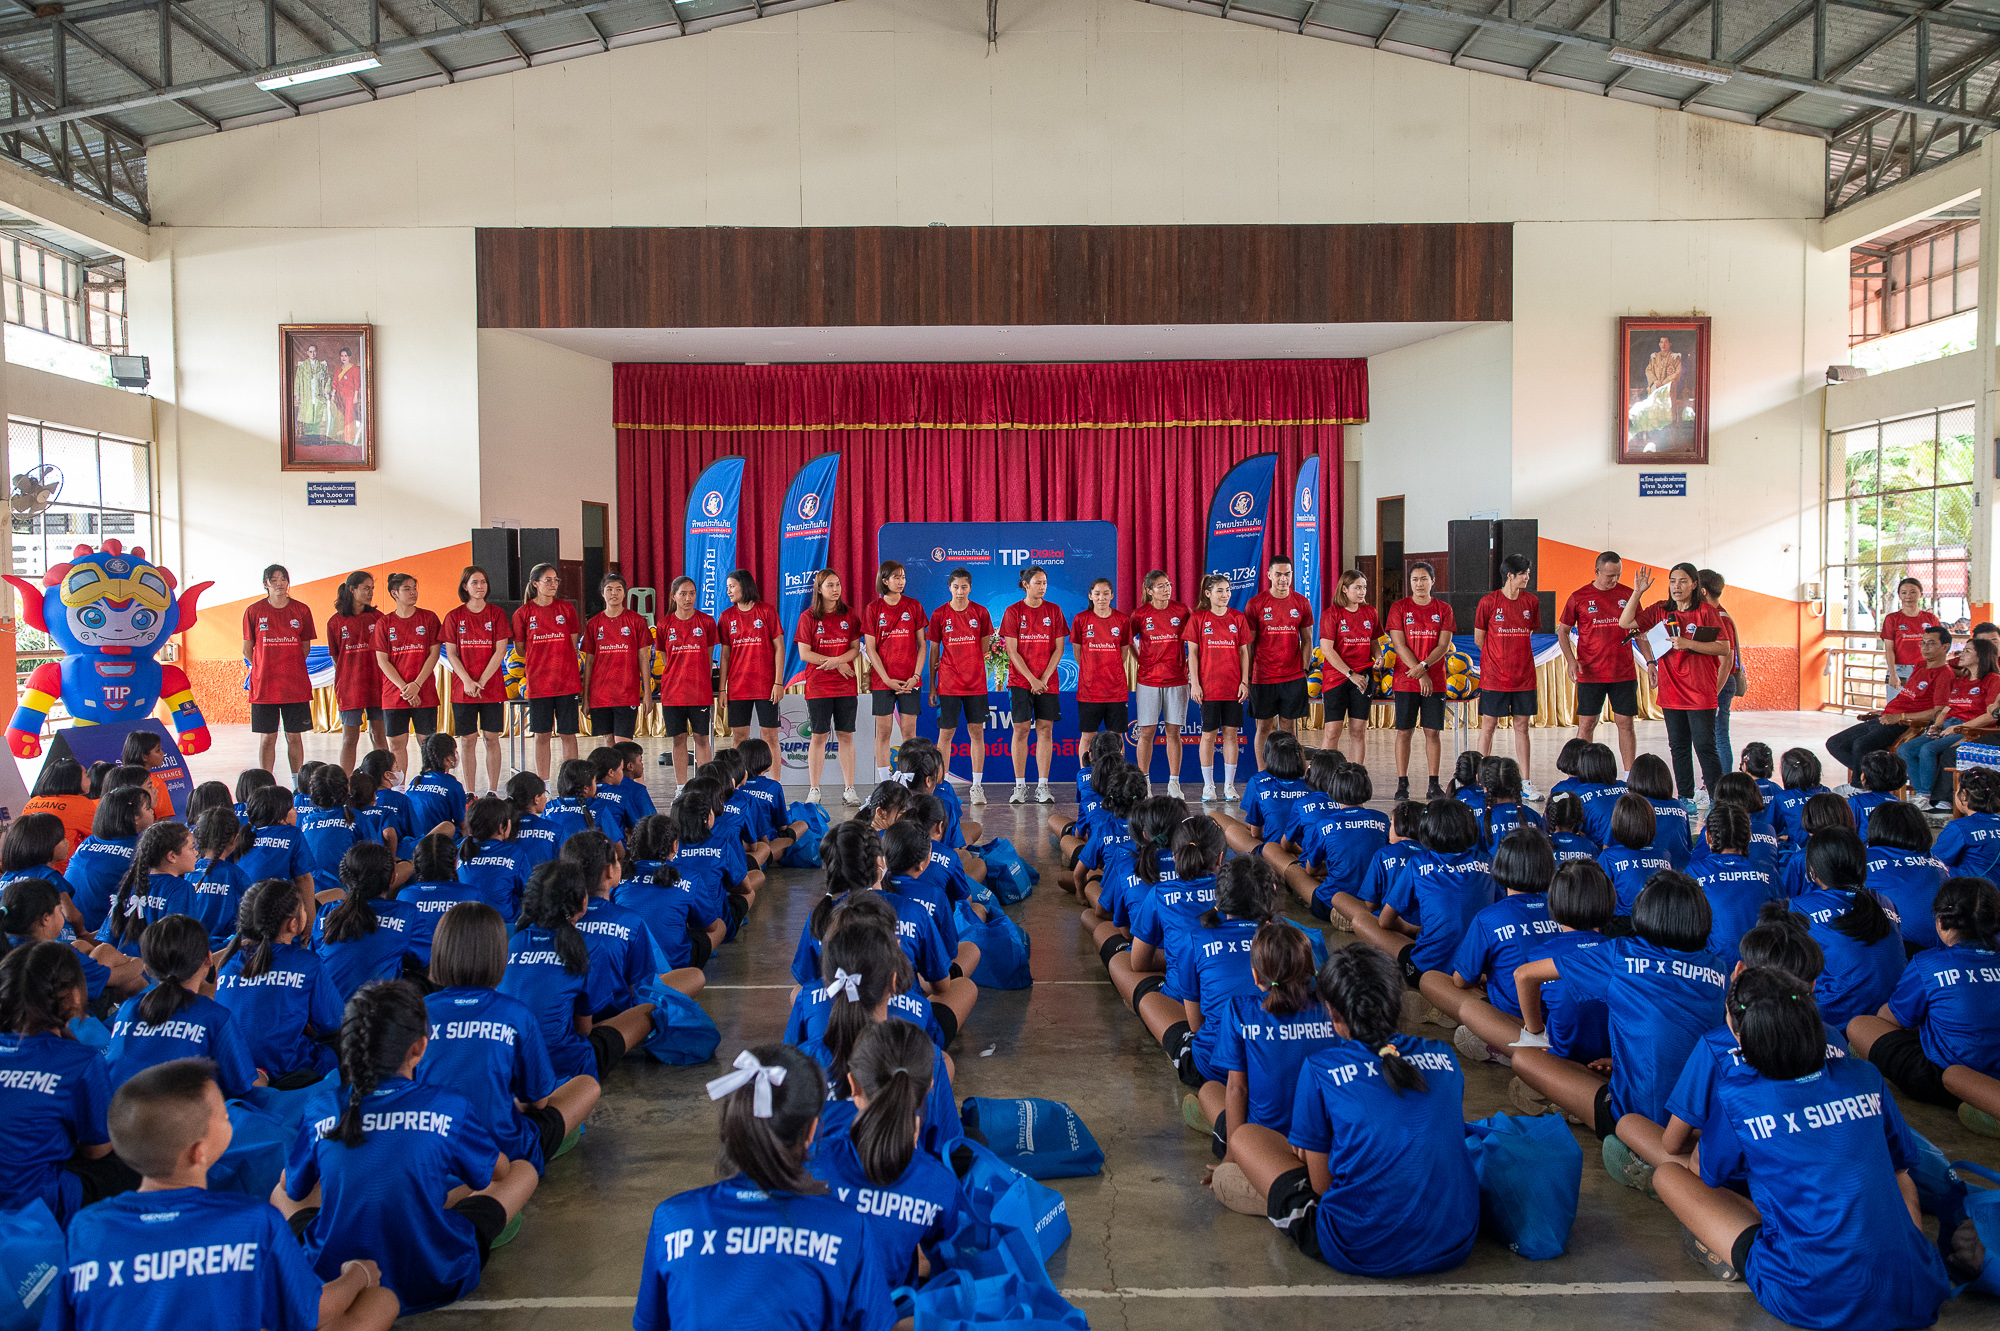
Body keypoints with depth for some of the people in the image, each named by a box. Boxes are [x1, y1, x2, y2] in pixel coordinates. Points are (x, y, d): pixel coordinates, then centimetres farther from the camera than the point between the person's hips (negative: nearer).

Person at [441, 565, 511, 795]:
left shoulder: (497, 614, 3)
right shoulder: (454, 616, 5)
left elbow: (500, 651, -3)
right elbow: (451, 654, 2)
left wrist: (481, 681, -12)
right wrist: (467, 681, -12)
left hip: (492, 687, 0)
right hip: (462, 689, 1)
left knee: (491, 739, 1)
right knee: (469, 740, 3)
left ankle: (492, 791, 7)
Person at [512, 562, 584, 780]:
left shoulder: (566, 609, 3)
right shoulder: (523, 613, 1)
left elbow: (573, 645, 9)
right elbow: (520, 649, 9)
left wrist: (562, 665, 6)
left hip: (566, 681, 0)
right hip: (538, 683, 0)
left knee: (568, 734, 3)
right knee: (541, 735, 6)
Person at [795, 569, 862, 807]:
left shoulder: (849, 616, 6)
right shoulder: (808, 617, -1)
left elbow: (856, 649, 4)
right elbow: (804, 654, -6)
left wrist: (836, 660, -15)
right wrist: (838, 664, -10)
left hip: (845, 685, 2)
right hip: (818, 686, -2)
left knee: (846, 735, 2)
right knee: (819, 736, 1)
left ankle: (849, 790, 8)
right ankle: (814, 790, 9)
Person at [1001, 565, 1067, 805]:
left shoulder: (1054, 610, 6)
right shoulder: (1013, 611, 0)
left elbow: (1059, 648, 3)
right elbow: (1012, 651, -4)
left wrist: (1044, 678, -8)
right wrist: (1032, 679, -10)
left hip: (1048, 682, 2)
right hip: (1020, 680, -2)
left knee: (1045, 730, 0)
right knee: (1021, 729, -4)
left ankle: (1043, 787, 4)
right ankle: (1020, 786, 4)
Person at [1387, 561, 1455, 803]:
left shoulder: (1443, 609, 6)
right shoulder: (1399, 608, 1)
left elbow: (1444, 645, -1)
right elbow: (1399, 645, -5)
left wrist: (1423, 666, -16)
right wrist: (1421, 676, -12)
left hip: (1435, 681, 1)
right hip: (1405, 681, -1)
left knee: (1432, 731, 2)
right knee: (1403, 731, 0)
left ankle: (1434, 784, 8)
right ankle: (1402, 784, 6)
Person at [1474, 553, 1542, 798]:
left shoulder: (1532, 601, 4)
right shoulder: (1489, 601, -6)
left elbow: (1530, 635, 16)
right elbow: (1478, 639, 1)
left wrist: (1516, 655, 7)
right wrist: (1501, 655, 6)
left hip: (1524, 677, 3)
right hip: (1494, 677, -3)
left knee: (1522, 726, 7)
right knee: (1488, 725, 2)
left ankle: (1525, 783, 13)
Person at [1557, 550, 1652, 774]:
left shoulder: (1627, 594, 6)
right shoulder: (1579, 597, 0)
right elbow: (1562, 631, 4)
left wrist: (1649, 661, 5)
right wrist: (1571, 660, -10)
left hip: (1624, 673, 2)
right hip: (1590, 674, -2)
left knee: (1625, 723, 5)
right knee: (1586, 724, 1)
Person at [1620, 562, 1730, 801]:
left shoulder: (1706, 611, -5)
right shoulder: (1661, 611, 9)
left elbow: (1724, 648, -8)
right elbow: (1625, 623, 5)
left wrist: (1688, 644, -18)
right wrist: (1637, 592, -2)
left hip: (1700, 692, -5)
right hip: (1671, 691, 5)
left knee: (1705, 747, -6)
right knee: (1678, 747, 11)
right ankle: (1685, 799, 20)